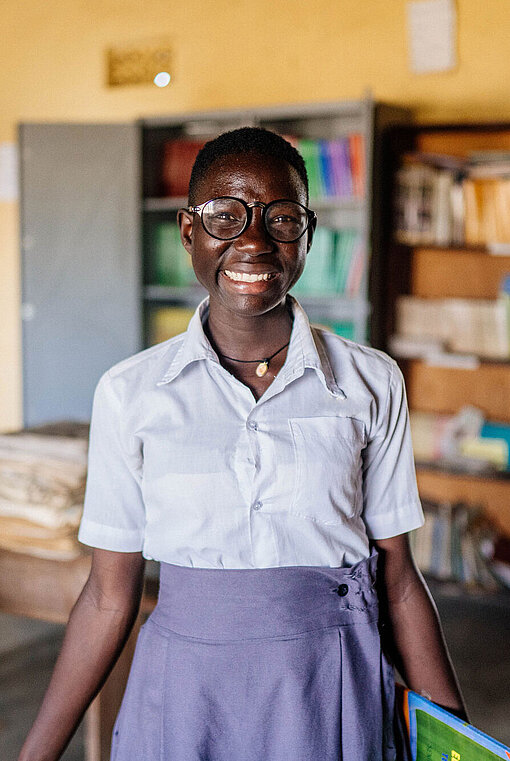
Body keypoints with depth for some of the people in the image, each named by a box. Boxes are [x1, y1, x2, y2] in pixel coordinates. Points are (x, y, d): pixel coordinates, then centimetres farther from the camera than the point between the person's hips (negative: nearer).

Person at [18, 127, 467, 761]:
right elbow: (110, 596, 0)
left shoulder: (371, 383, -4)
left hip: (333, 696, 1)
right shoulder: (129, 392, -5)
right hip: (184, 697, 0)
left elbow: (396, 578, 1)